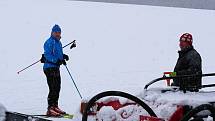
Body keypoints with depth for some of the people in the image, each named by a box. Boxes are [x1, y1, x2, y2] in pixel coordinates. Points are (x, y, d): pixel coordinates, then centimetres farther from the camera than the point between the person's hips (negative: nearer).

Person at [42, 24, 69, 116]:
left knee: (57, 88, 15)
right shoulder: (49, 42, -12)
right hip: (50, 67, -10)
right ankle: (50, 109, -11)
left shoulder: (58, 42, 17)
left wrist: (63, 56, 9)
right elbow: (47, 55, -20)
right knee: (53, 89, -13)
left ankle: (55, 106, 27)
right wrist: (56, 60, -30)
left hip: (56, 67, 10)